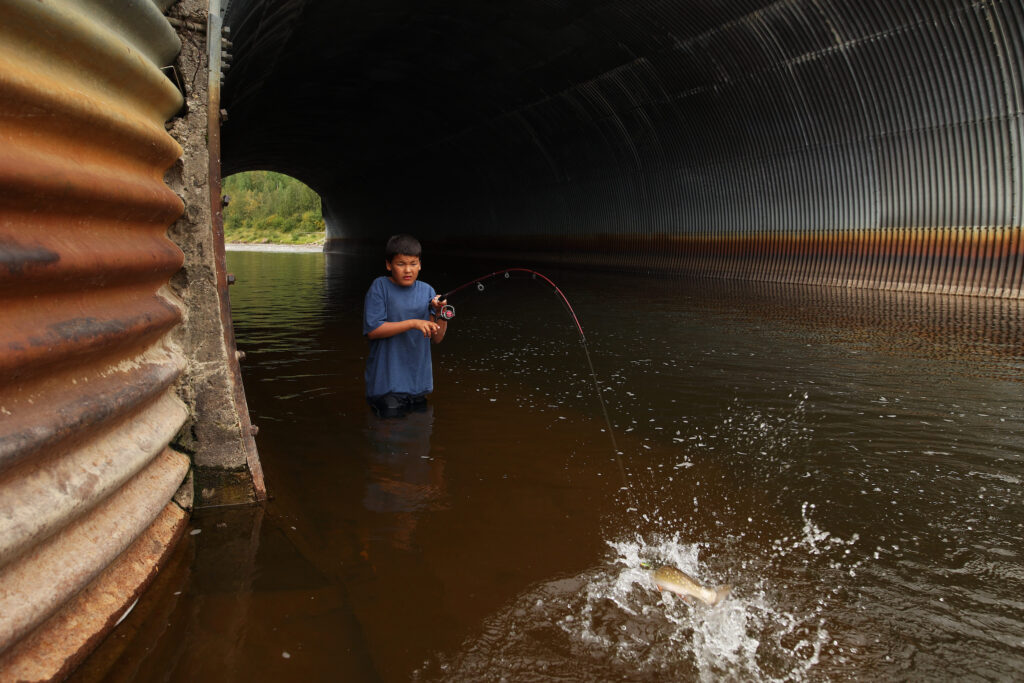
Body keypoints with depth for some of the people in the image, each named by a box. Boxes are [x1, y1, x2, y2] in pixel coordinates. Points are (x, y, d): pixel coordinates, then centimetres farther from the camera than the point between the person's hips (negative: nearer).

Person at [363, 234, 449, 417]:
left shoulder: (427, 291, 5)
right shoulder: (380, 287, -6)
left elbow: (436, 338, 6)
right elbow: (372, 330, -15)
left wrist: (441, 314, -13)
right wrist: (412, 323, -20)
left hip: (418, 381, 5)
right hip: (387, 380, -4)